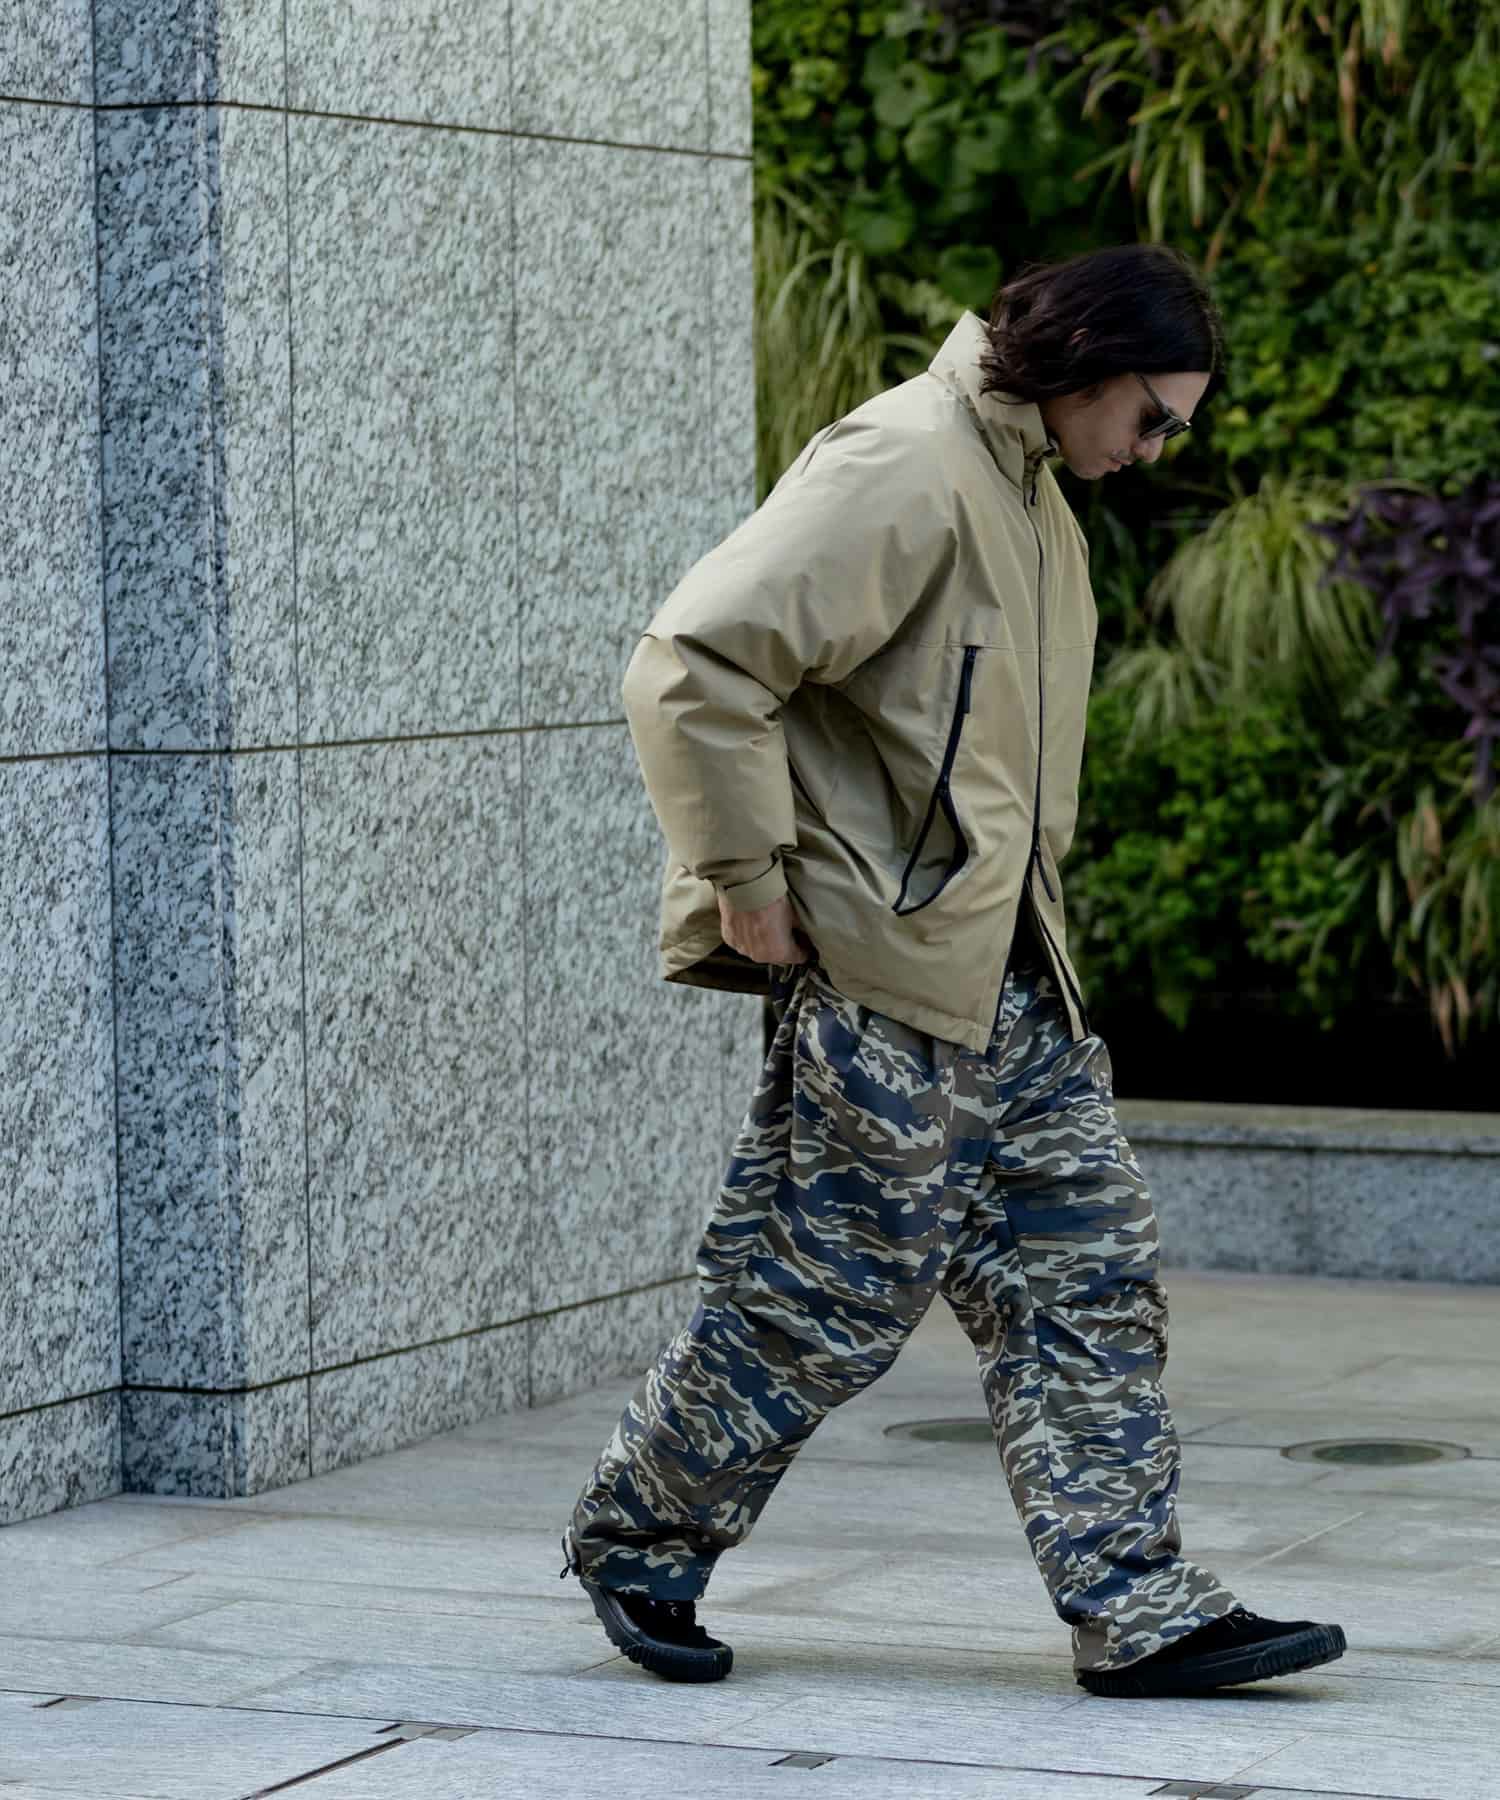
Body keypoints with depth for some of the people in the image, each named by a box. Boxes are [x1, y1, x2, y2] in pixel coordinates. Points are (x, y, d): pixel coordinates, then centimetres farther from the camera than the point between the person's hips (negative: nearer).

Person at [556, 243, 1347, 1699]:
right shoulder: (900, 469, -16)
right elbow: (692, 663, -23)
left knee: (1086, 1279, 5)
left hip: (1010, 975, 10)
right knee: (833, 1291, -1)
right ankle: (632, 1543, 18)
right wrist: (748, 882, -20)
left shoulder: (1029, 492, 16)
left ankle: (1140, 1613, 8)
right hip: (879, 971, -10)